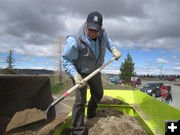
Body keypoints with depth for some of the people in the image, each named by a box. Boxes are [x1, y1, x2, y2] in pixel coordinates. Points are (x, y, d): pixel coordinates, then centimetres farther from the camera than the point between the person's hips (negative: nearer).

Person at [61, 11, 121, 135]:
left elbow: (107, 41, 15)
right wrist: (75, 75, -33)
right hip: (80, 73, -6)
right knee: (80, 101, -11)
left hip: (95, 72, 7)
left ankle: (91, 113, 53)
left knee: (98, 94, 23)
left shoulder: (103, 33, -11)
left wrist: (114, 50, -2)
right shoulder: (75, 41, -31)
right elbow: (66, 59, -22)